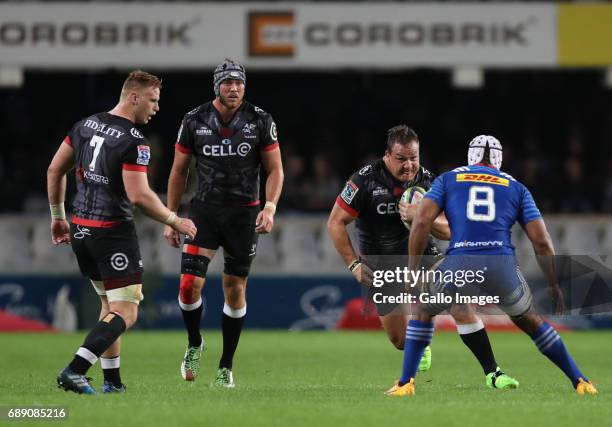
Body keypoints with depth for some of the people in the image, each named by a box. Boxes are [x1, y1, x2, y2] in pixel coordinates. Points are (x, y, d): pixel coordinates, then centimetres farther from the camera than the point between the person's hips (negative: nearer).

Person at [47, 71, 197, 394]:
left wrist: (58, 216, 23)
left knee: (109, 304, 21)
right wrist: (175, 222, -9)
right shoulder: (133, 141, -16)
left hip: (80, 230, 8)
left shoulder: (85, 125, 7)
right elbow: (139, 196, -22)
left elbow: (55, 170, 13)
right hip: (113, 232, -8)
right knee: (125, 313, -4)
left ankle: (112, 380, 18)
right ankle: (74, 371, -19)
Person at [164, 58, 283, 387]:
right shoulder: (194, 121, -3)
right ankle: (194, 344, 16)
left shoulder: (260, 122, -5)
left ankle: (226, 366, 17)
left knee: (235, 289, 5)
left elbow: (275, 169, 0)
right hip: (205, 209, 0)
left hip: (244, 212, 0)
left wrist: (270, 207, -16)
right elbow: (179, 171, 6)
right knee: (190, 285, -13)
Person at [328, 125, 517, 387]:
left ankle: (491, 373, -12)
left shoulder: (427, 181, -9)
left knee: (461, 304, -19)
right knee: (400, 340, -1)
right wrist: (354, 265, -13)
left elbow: (449, 231, -10)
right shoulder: (365, 181, -17)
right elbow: (335, 223, -10)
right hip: (382, 265, -1)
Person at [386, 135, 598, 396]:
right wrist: (554, 284, 23)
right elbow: (541, 240, 14)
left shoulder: (448, 180, 21)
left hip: (459, 264, -1)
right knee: (529, 321, 28)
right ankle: (579, 382, 25)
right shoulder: (516, 188, 22)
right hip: (501, 264, 1)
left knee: (424, 311, 29)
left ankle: (406, 383, 18)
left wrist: (412, 269, 9)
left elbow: (422, 221, 6)